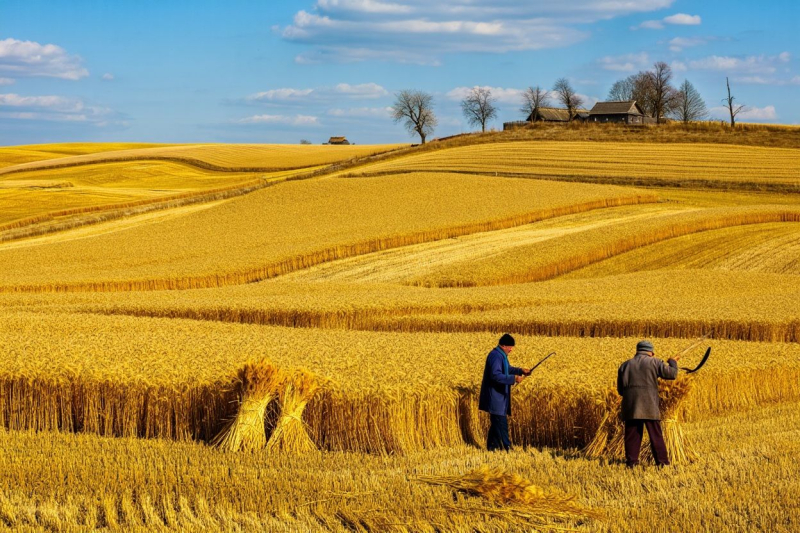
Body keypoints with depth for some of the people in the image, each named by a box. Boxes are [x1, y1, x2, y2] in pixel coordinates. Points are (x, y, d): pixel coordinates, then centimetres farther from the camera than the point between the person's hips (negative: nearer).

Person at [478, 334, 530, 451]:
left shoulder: (501, 355, 12)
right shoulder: (496, 356, -21)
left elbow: (507, 369, 27)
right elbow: (496, 375, -29)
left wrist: (521, 371, 13)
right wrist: (513, 378, -31)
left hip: (499, 396, 11)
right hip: (495, 396, -11)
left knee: (497, 422, 15)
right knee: (501, 423, -10)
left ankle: (492, 446, 21)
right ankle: (507, 448, -9)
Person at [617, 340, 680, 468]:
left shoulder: (625, 365, 15)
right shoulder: (654, 362, 2)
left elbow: (620, 389, 17)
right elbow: (672, 373, 0)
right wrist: (673, 362, 18)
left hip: (630, 407, 3)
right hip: (649, 407, -3)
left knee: (632, 434, 6)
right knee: (656, 435, 3)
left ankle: (631, 461, 3)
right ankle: (662, 461, 5)